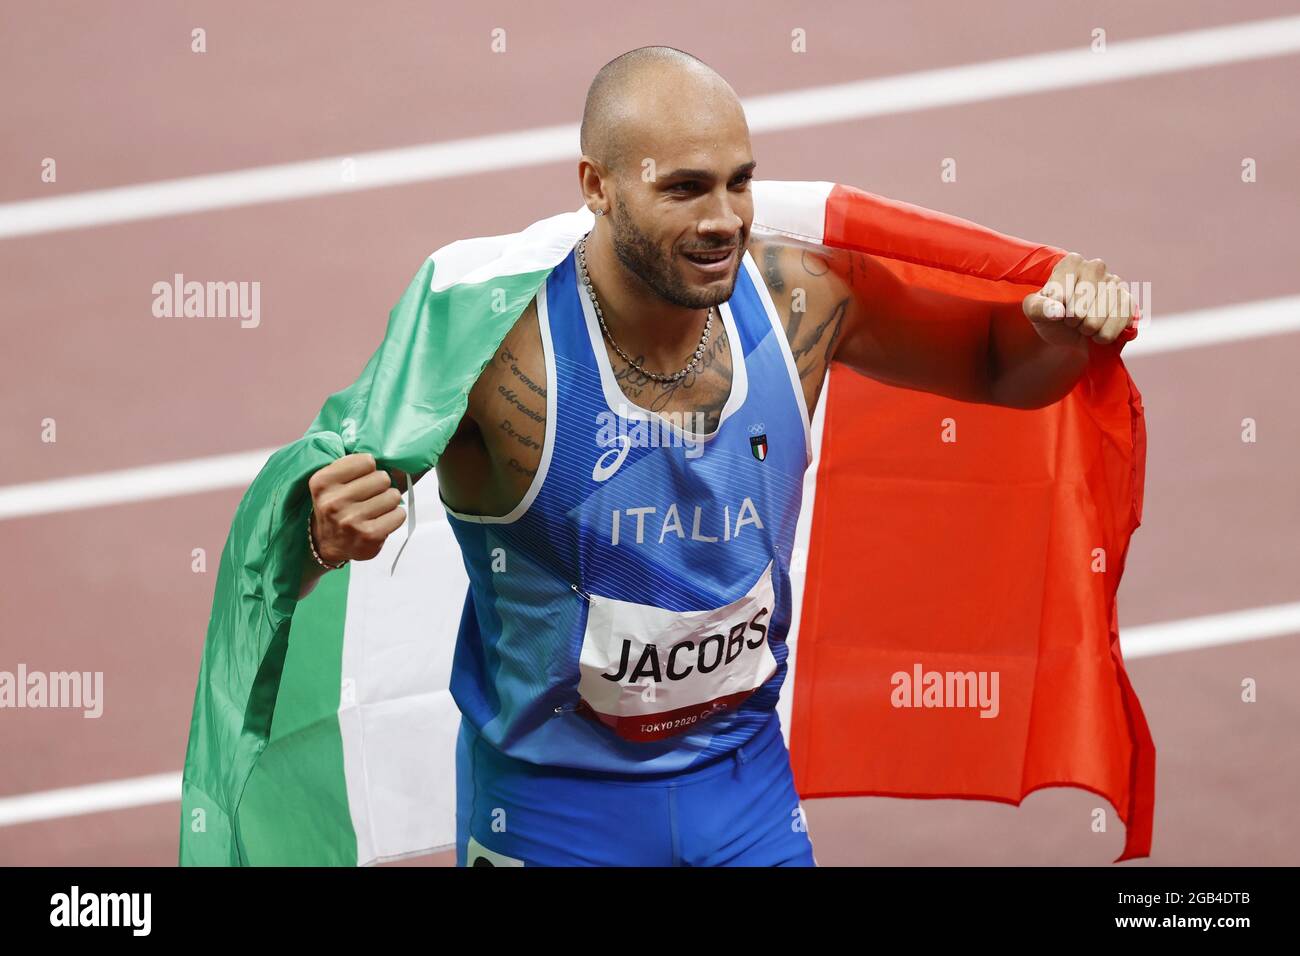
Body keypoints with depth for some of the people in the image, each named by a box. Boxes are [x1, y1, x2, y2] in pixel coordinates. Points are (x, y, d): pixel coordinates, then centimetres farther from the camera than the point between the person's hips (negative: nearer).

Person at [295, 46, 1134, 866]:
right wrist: (325, 538, -42)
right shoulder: (495, 344, -25)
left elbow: (996, 365, 7)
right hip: (552, 806, -4)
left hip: (746, 777, 4)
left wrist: (1060, 327, -15)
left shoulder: (803, 294, -11)